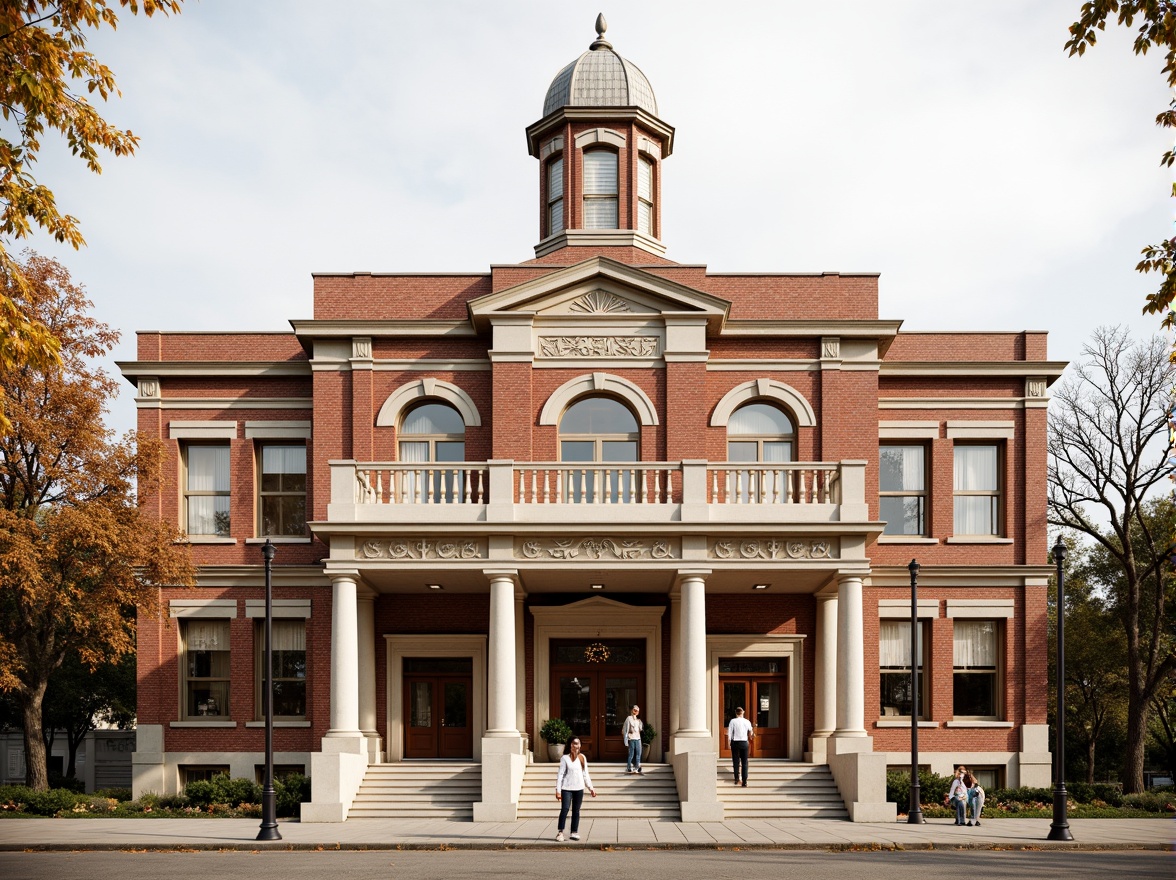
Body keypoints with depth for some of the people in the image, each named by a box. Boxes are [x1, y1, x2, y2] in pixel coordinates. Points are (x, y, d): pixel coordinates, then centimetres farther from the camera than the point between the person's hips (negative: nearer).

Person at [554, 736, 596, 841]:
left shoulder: (582, 758, 9)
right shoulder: (565, 758, -4)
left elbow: (585, 774, 15)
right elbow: (560, 774, -6)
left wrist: (591, 788, 10)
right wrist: (558, 790, -12)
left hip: (579, 788, 4)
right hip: (566, 788, -4)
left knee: (576, 811, 8)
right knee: (564, 809, -12)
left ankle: (574, 832, 15)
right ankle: (560, 832, -8)